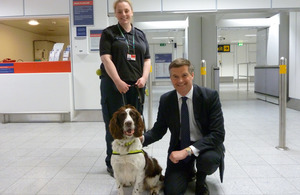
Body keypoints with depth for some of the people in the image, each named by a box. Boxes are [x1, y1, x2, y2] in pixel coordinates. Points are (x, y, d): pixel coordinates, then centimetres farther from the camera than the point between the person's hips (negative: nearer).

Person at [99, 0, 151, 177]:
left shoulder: (140, 34, 16)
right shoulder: (109, 33, 3)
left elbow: (147, 59, 14)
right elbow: (106, 58, -7)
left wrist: (144, 77, -3)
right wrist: (118, 81, -16)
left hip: (136, 86, 4)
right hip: (114, 85, -4)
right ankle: (113, 163, 13)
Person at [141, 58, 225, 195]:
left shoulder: (210, 96, -15)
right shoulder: (165, 100, -5)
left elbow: (218, 134, -21)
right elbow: (159, 130, 4)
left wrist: (188, 150, -32)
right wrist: (142, 138, -20)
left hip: (206, 145, -1)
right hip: (179, 147, 2)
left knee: (208, 159, -36)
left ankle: (200, 181, 3)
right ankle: (189, 172, 21)